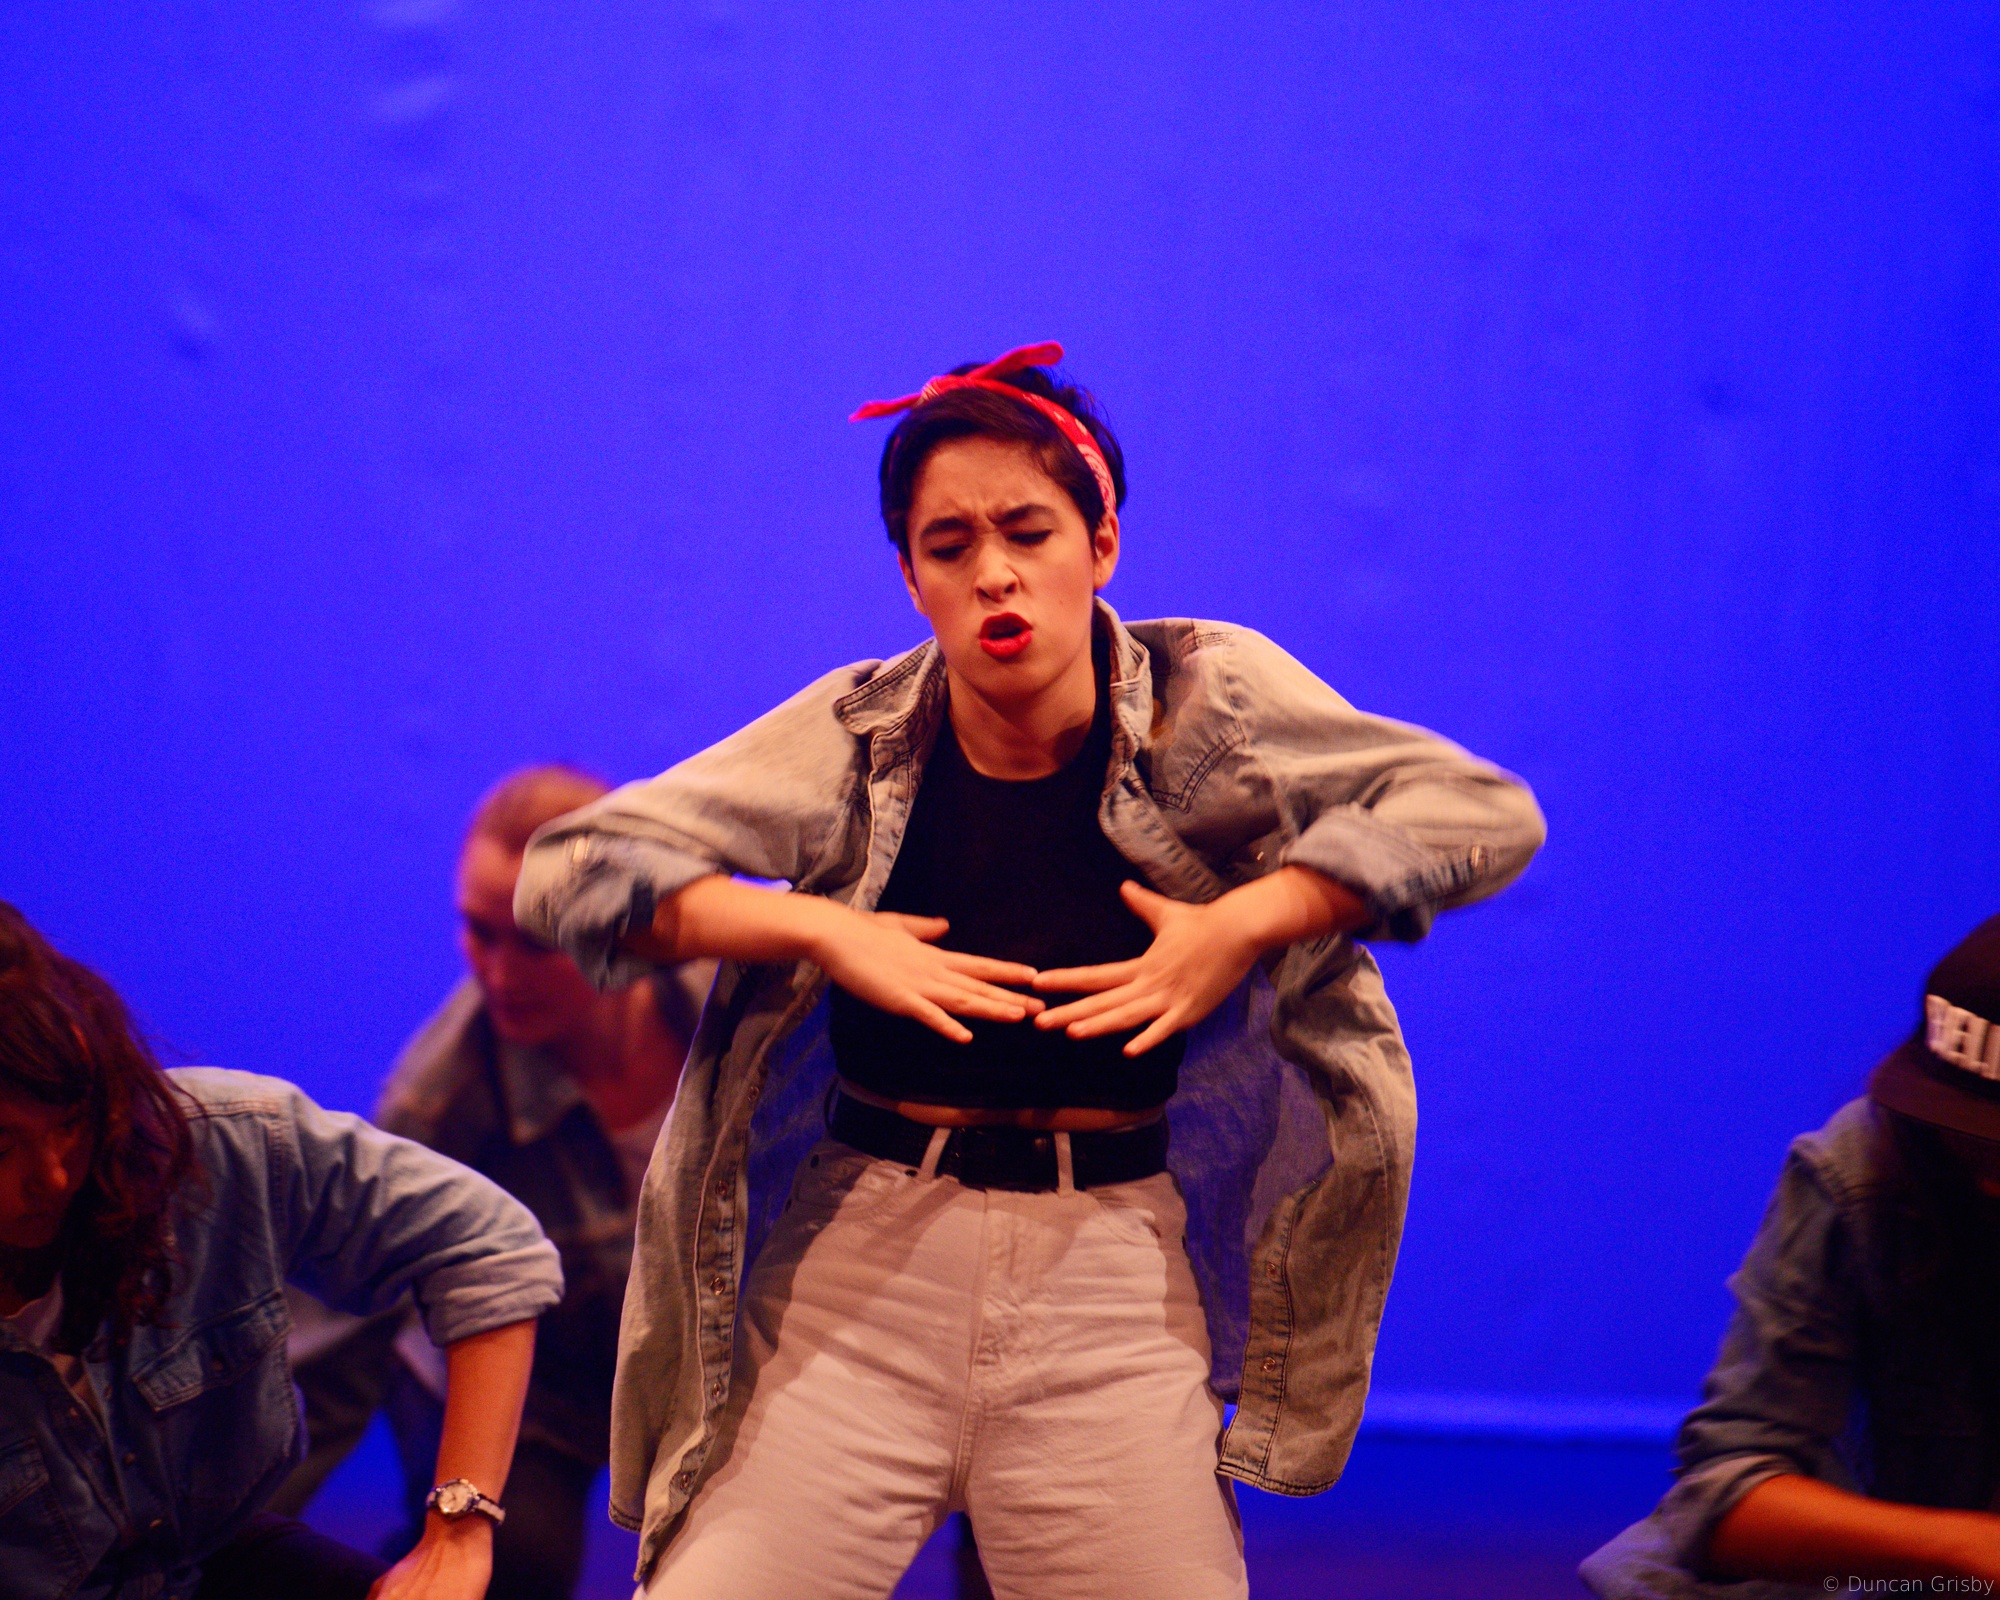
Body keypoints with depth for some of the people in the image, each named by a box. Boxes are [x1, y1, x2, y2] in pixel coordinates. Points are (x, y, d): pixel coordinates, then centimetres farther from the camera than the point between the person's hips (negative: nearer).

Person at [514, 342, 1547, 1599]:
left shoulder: (1202, 704, -2)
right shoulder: (859, 737, -2)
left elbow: (1485, 813, -6)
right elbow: (569, 868, -5)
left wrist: (1240, 924, -16)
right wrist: (822, 931, -17)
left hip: (1111, 1277, 0)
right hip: (862, 1260, 0)